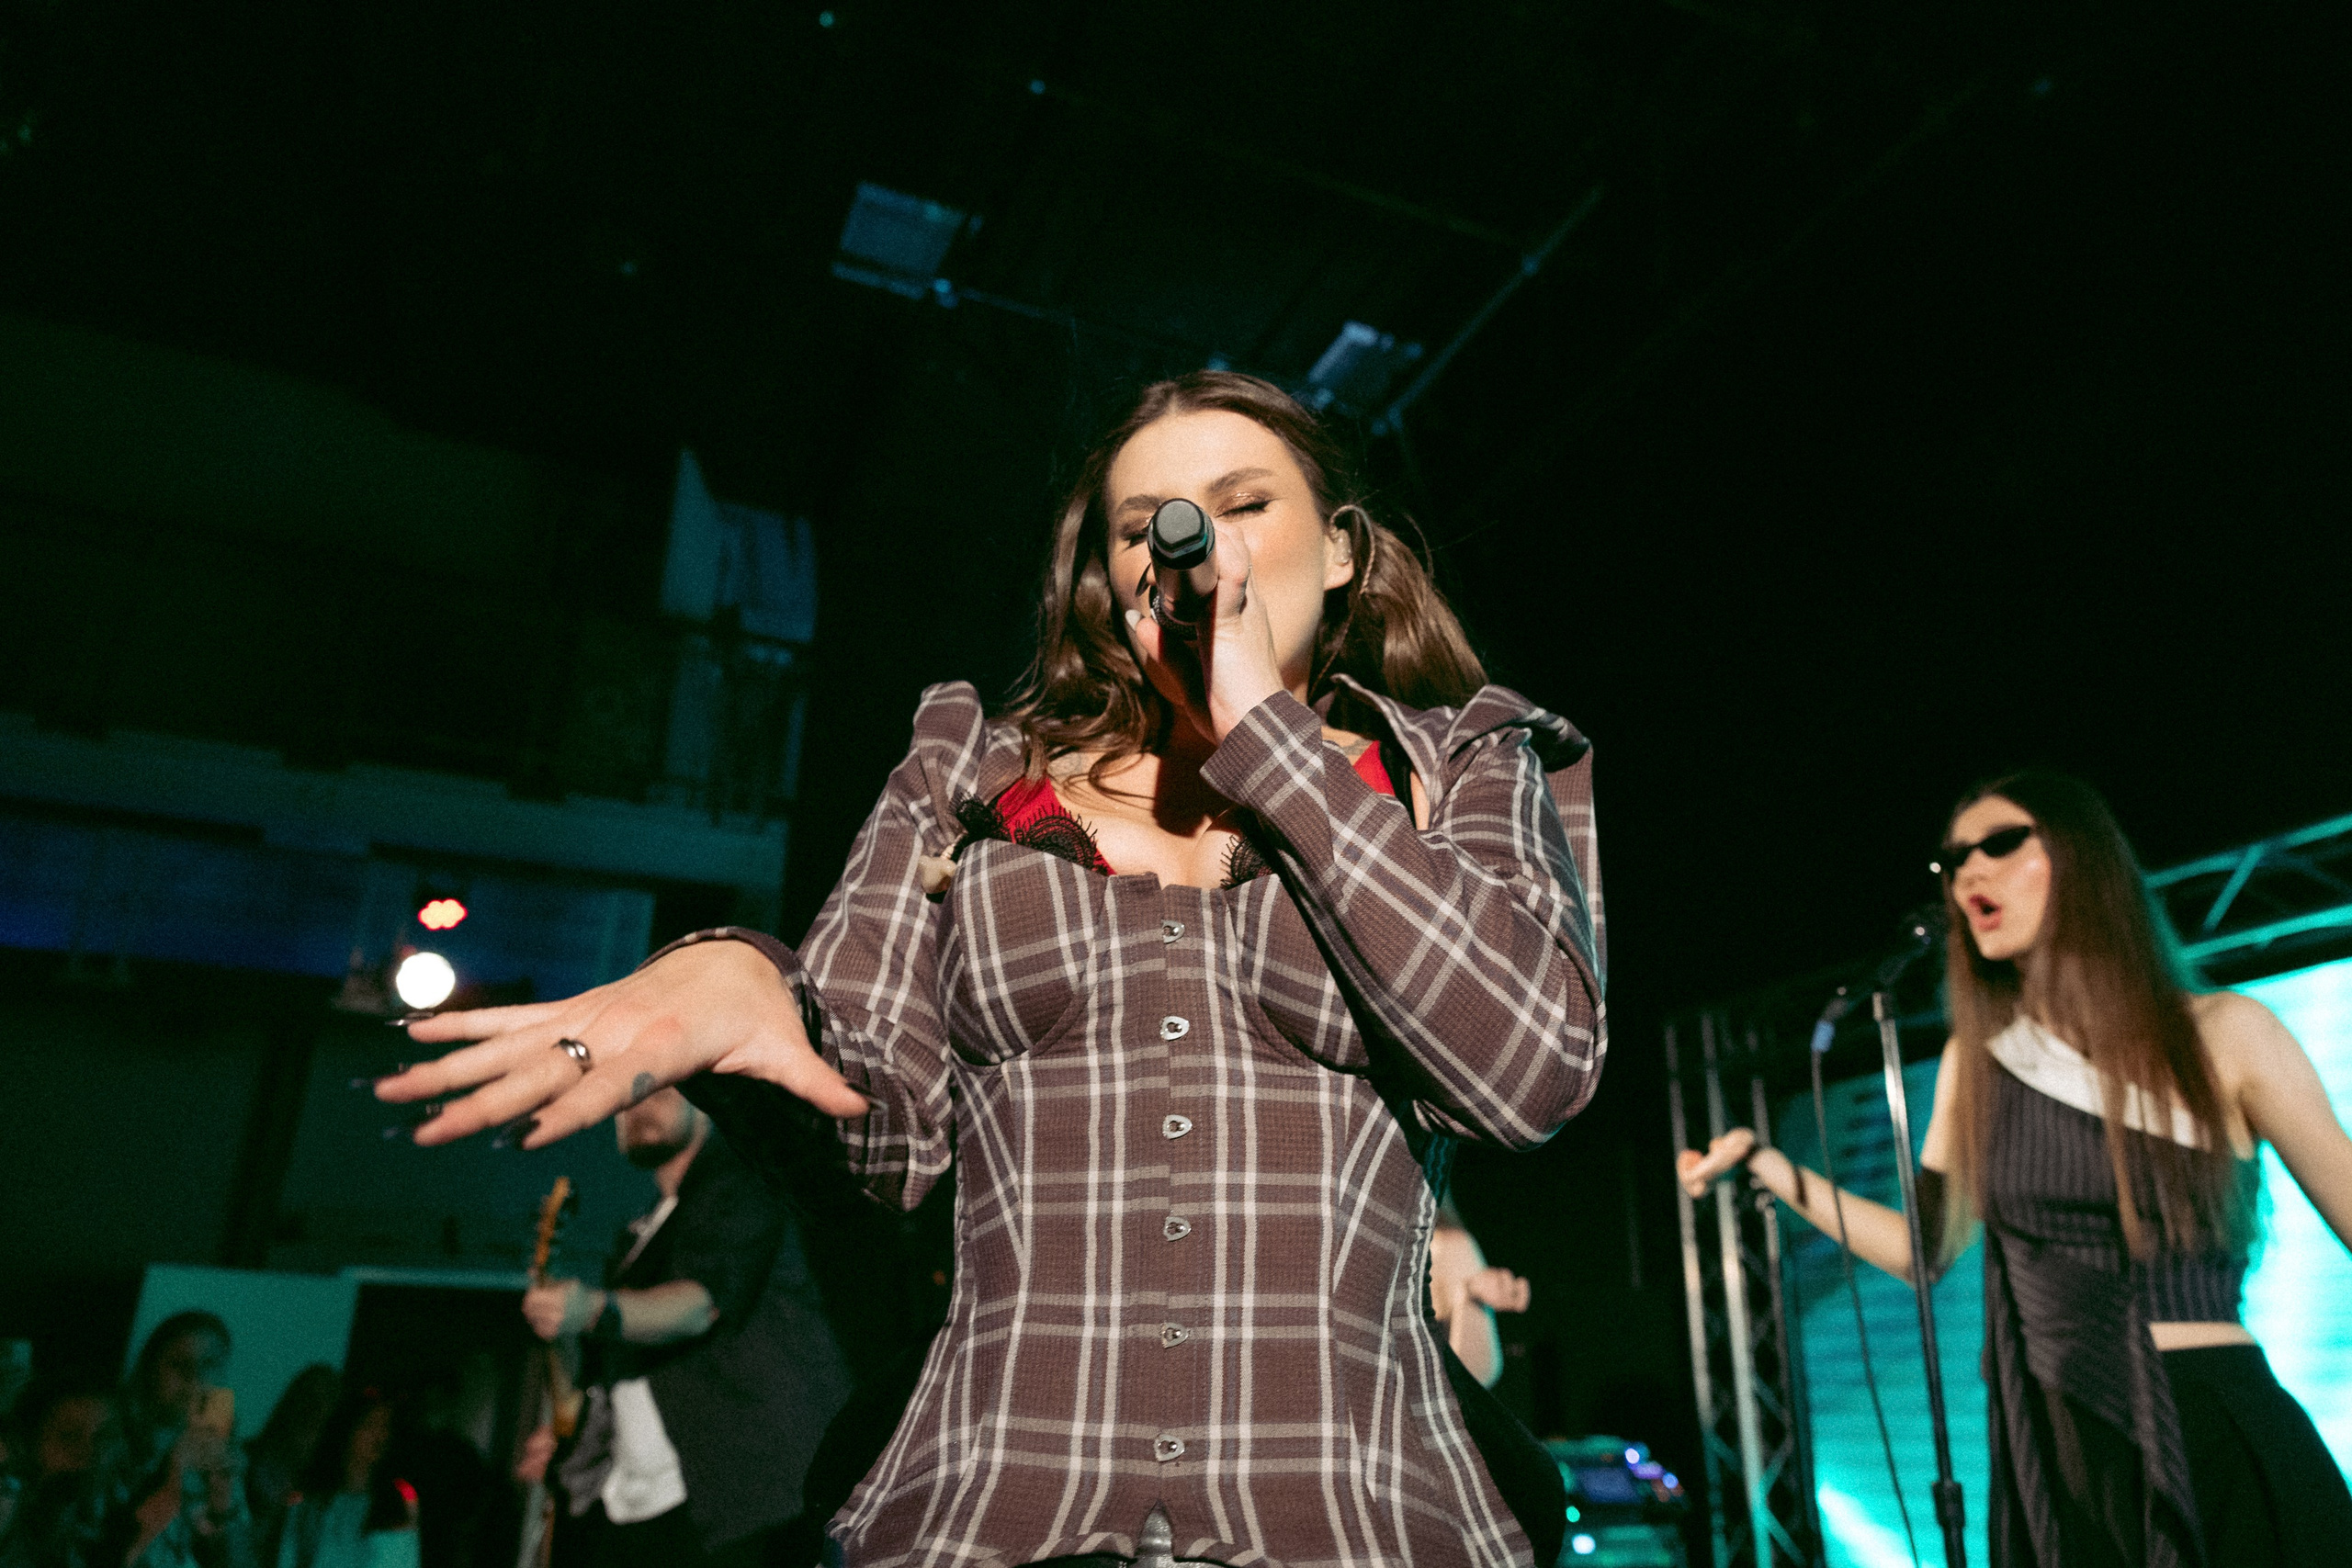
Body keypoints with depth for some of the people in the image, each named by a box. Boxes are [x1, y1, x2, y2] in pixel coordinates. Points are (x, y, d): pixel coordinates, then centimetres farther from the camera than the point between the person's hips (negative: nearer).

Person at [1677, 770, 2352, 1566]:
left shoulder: (2221, 1034, -3)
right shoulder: (1978, 1060, 6)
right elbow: (1923, 1245, 10)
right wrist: (1767, 1165, 1)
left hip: (2224, 1441, -2)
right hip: (2056, 1449, 3)